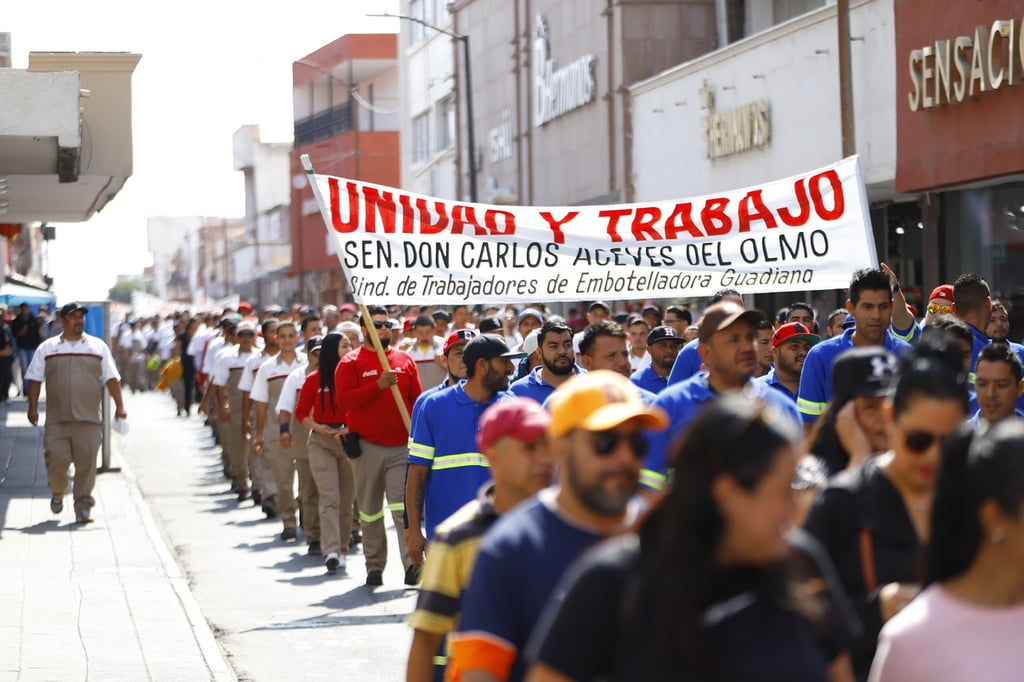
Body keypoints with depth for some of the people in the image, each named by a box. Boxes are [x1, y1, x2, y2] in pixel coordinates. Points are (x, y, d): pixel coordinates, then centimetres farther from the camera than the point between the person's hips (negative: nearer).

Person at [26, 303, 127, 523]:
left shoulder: (98, 347, 10)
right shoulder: (47, 348, 9)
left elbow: (111, 378, 10)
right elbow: (35, 379, 9)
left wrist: (119, 405, 2)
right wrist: (33, 407, 0)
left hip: (89, 418, 0)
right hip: (57, 418, 0)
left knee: (87, 462, -4)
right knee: (56, 458, -8)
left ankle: (83, 507, 4)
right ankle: (57, 493, 21)